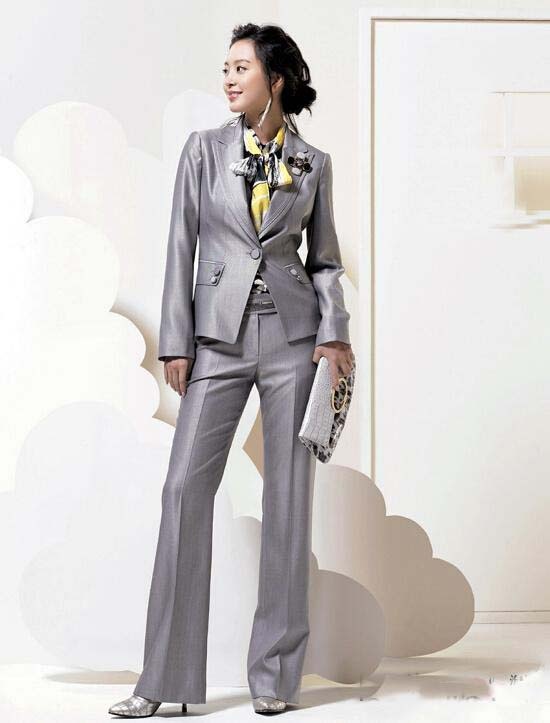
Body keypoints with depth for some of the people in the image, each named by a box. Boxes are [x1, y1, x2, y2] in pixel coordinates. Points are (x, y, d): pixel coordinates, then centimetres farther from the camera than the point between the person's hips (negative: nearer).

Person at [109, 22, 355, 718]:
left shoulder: (313, 162, 7)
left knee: (288, 492, 1)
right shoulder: (204, 148, 6)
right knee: (185, 485, -6)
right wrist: (176, 342, -3)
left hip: (292, 332, 0)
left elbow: (324, 257, 11)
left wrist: (334, 333, -4)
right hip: (220, 335, 0)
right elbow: (181, 247, 3)